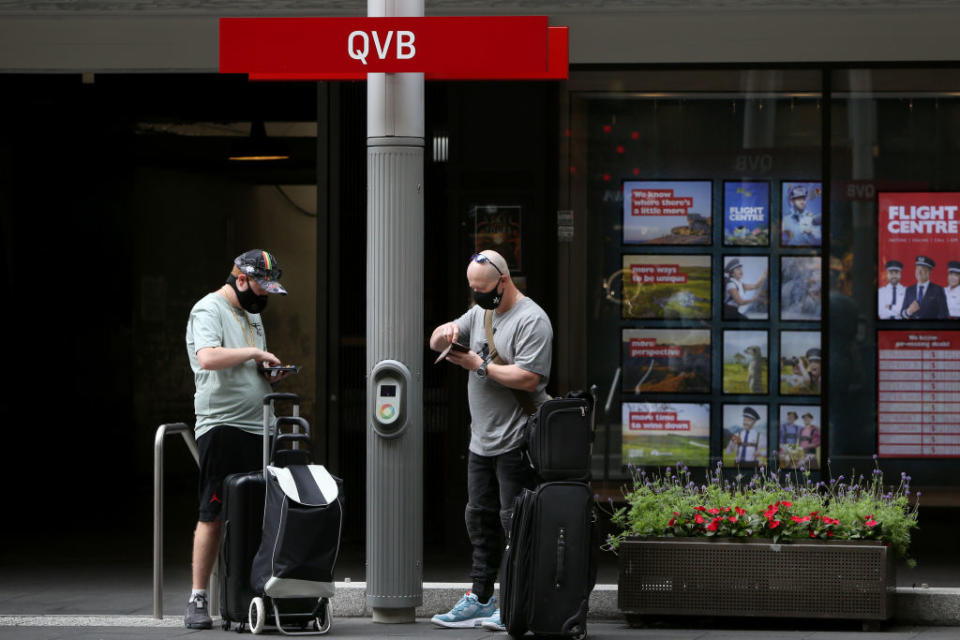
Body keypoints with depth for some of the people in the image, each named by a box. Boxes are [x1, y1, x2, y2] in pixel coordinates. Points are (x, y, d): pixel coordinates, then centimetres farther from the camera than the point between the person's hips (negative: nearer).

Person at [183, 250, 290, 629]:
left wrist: (267, 372, 10)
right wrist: (253, 353, -14)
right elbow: (208, 357, -23)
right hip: (221, 424, -8)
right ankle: (198, 600, -4)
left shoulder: (253, 314, 22)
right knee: (213, 515, -8)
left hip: (257, 427, 8)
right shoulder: (209, 309, -5)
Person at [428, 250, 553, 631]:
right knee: (480, 518, 12)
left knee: (515, 523, -7)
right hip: (481, 441, 9)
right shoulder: (480, 313, 15)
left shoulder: (531, 320, -13)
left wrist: (479, 366, -16)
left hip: (516, 441, -9)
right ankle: (481, 599, 19)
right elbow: (436, 342, 18)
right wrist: (445, 334, -5)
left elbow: (528, 377, -23)